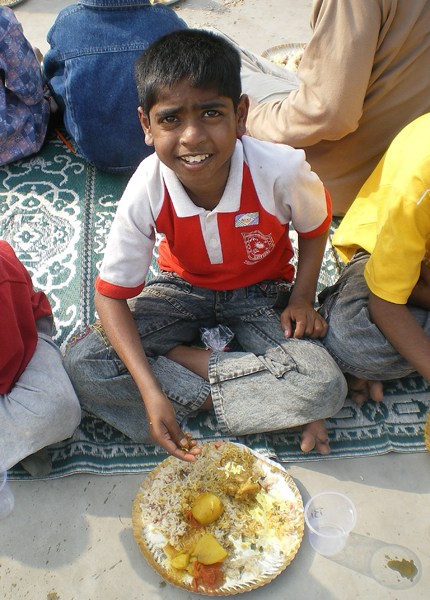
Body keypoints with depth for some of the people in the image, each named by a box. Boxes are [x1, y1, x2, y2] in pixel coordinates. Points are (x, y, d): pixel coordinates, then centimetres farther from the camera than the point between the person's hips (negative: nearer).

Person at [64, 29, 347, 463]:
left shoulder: (280, 171, -28)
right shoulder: (146, 191, -26)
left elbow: (314, 227, -2)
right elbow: (110, 295, -19)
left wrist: (302, 299, -11)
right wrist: (151, 392, -27)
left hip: (259, 292, -1)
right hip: (183, 286, 2)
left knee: (324, 387, -27)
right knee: (82, 364, -21)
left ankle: (180, 357, -12)